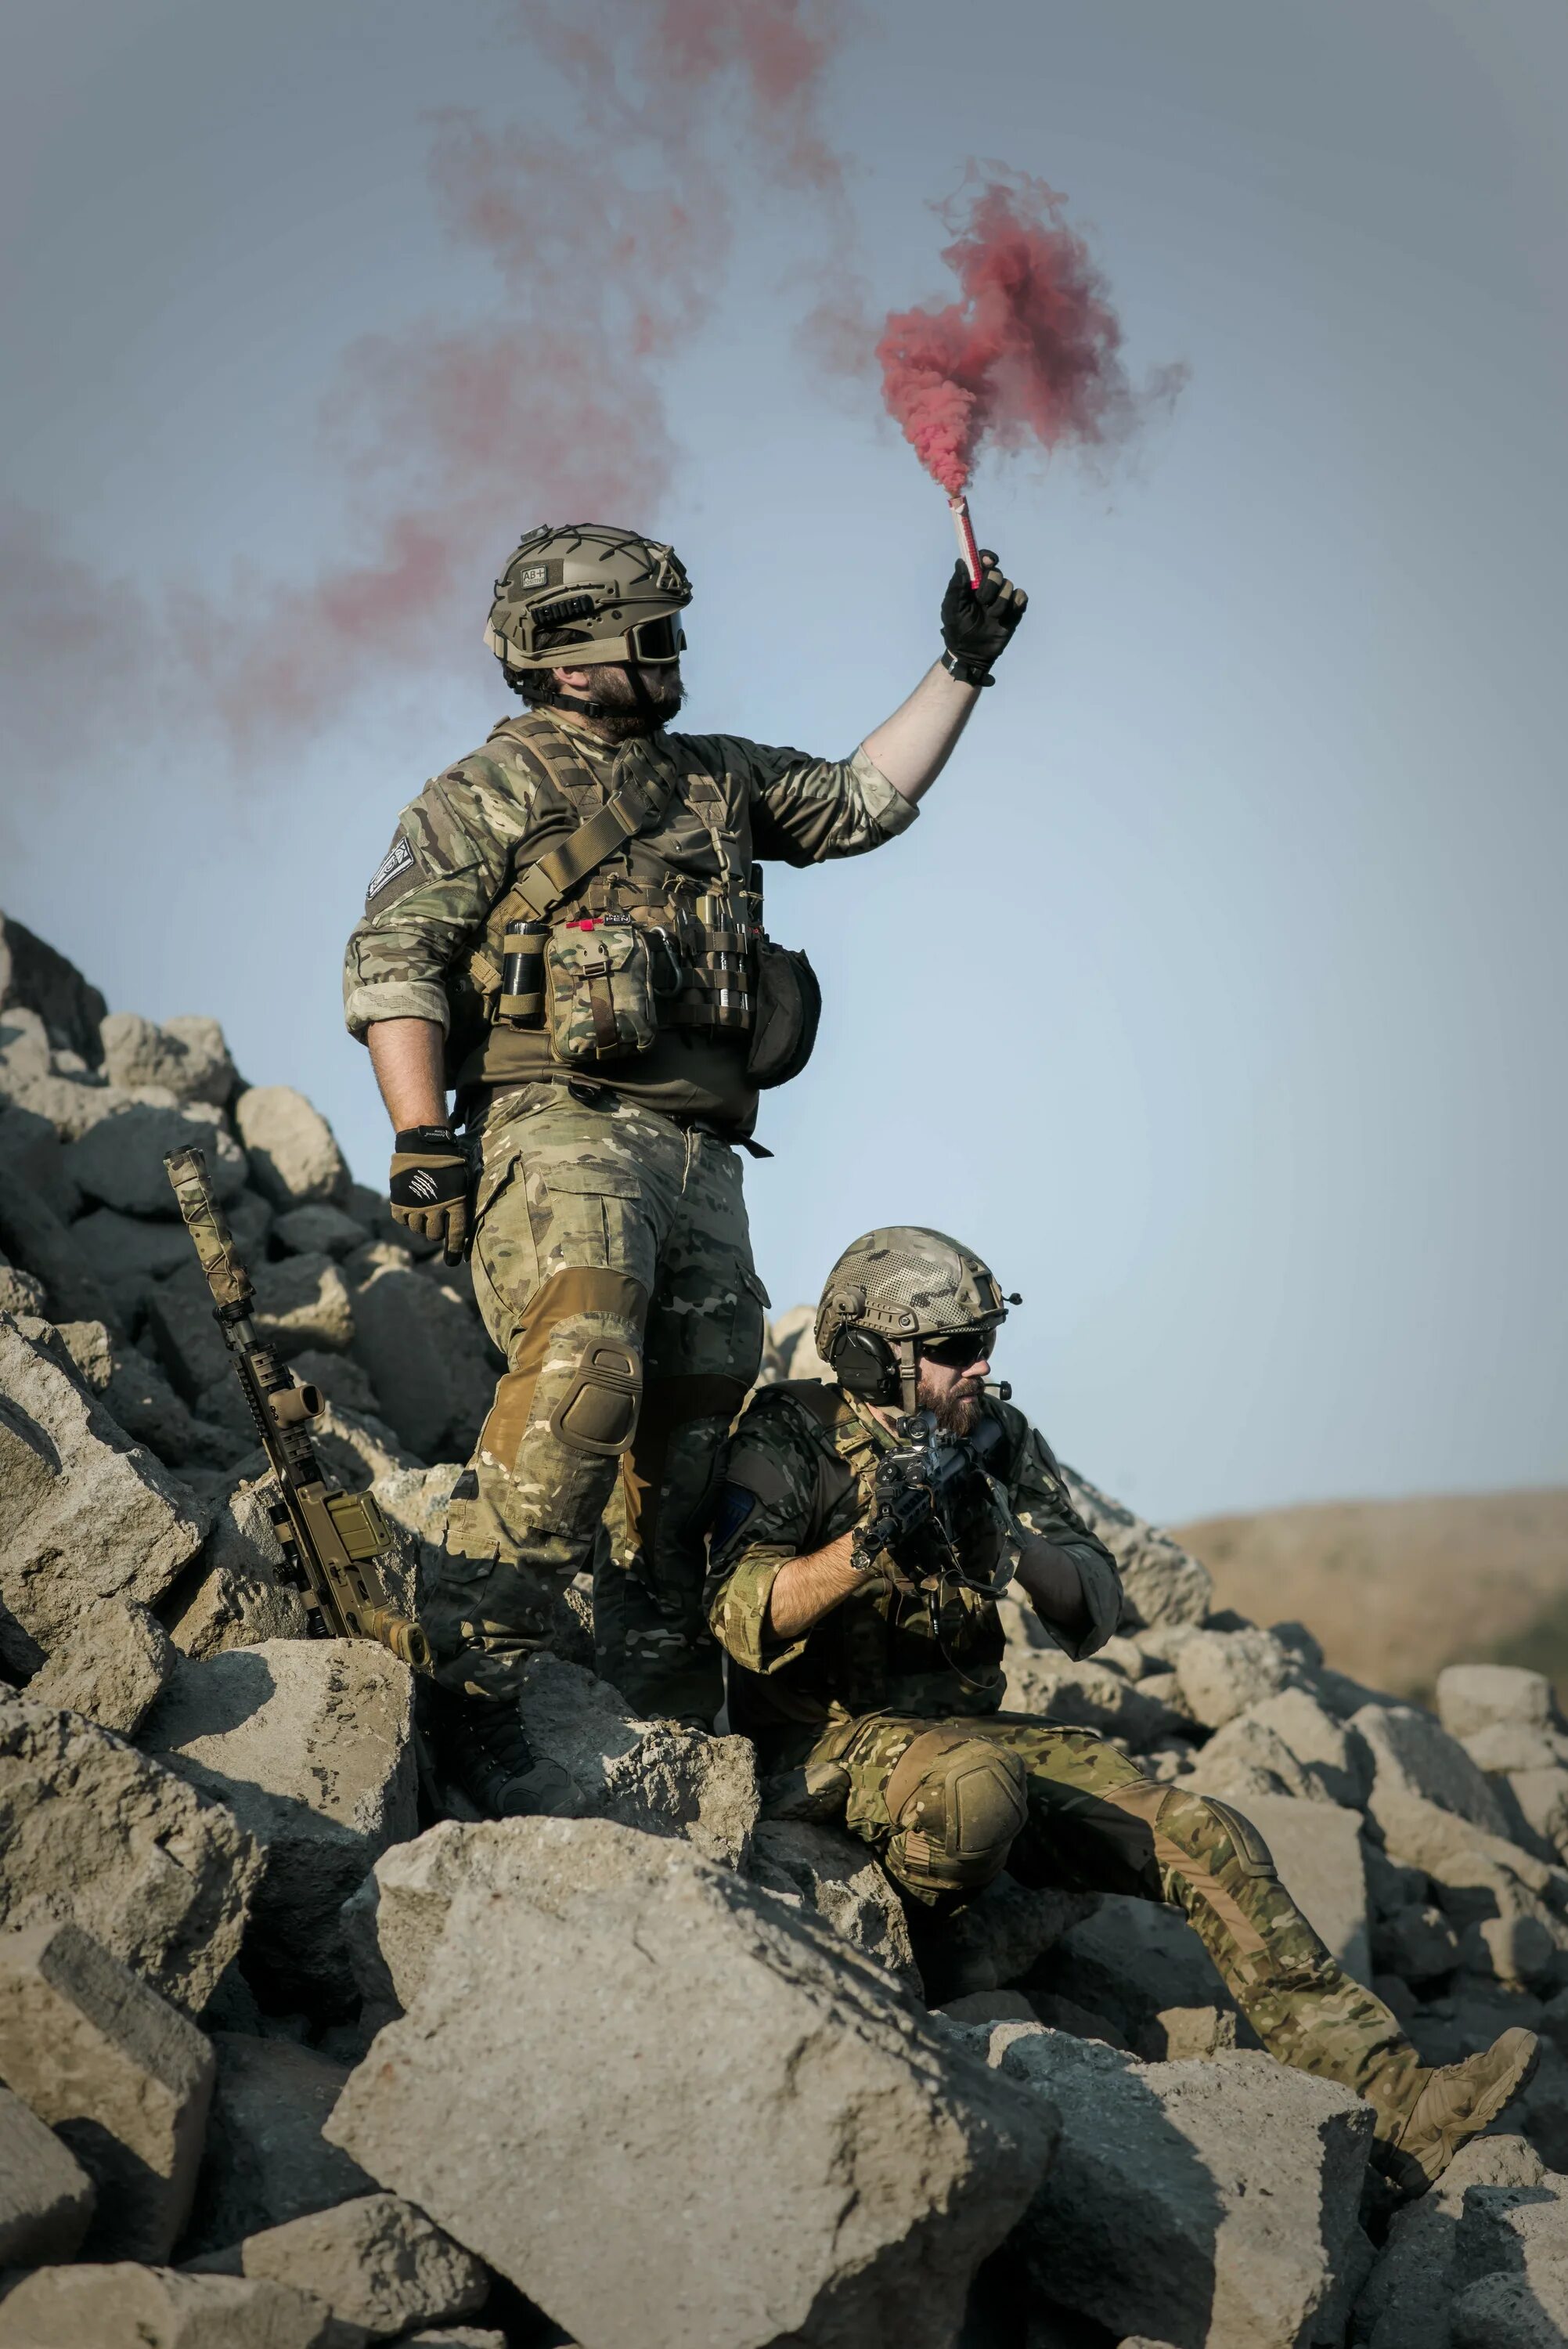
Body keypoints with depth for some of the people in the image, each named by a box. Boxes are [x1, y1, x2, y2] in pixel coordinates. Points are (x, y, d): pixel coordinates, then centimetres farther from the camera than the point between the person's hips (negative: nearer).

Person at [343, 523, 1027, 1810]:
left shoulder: (717, 780, 24)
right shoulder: (492, 791, 4)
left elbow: (865, 799, 32)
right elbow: (391, 959, -3)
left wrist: (962, 667, 26)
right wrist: (424, 1141, -13)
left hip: (697, 1152, 7)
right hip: (561, 1125, -7)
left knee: (699, 1409, 6)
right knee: (583, 1368, -28)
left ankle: (661, 1675, 24)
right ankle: (473, 1685, -28)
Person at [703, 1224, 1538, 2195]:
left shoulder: (999, 1441, 8)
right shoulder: (791, 1441, -8)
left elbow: (1095, 1612, 3)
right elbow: (743, 1619, -22)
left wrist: (1014, 1545, -18)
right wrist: (866, 1551, -38)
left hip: (971, 1729, 6)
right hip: (832, 1740, -6)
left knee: (1210, 1841, -11)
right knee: (978, 1787, -41)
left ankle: (1395, 2102, -14)